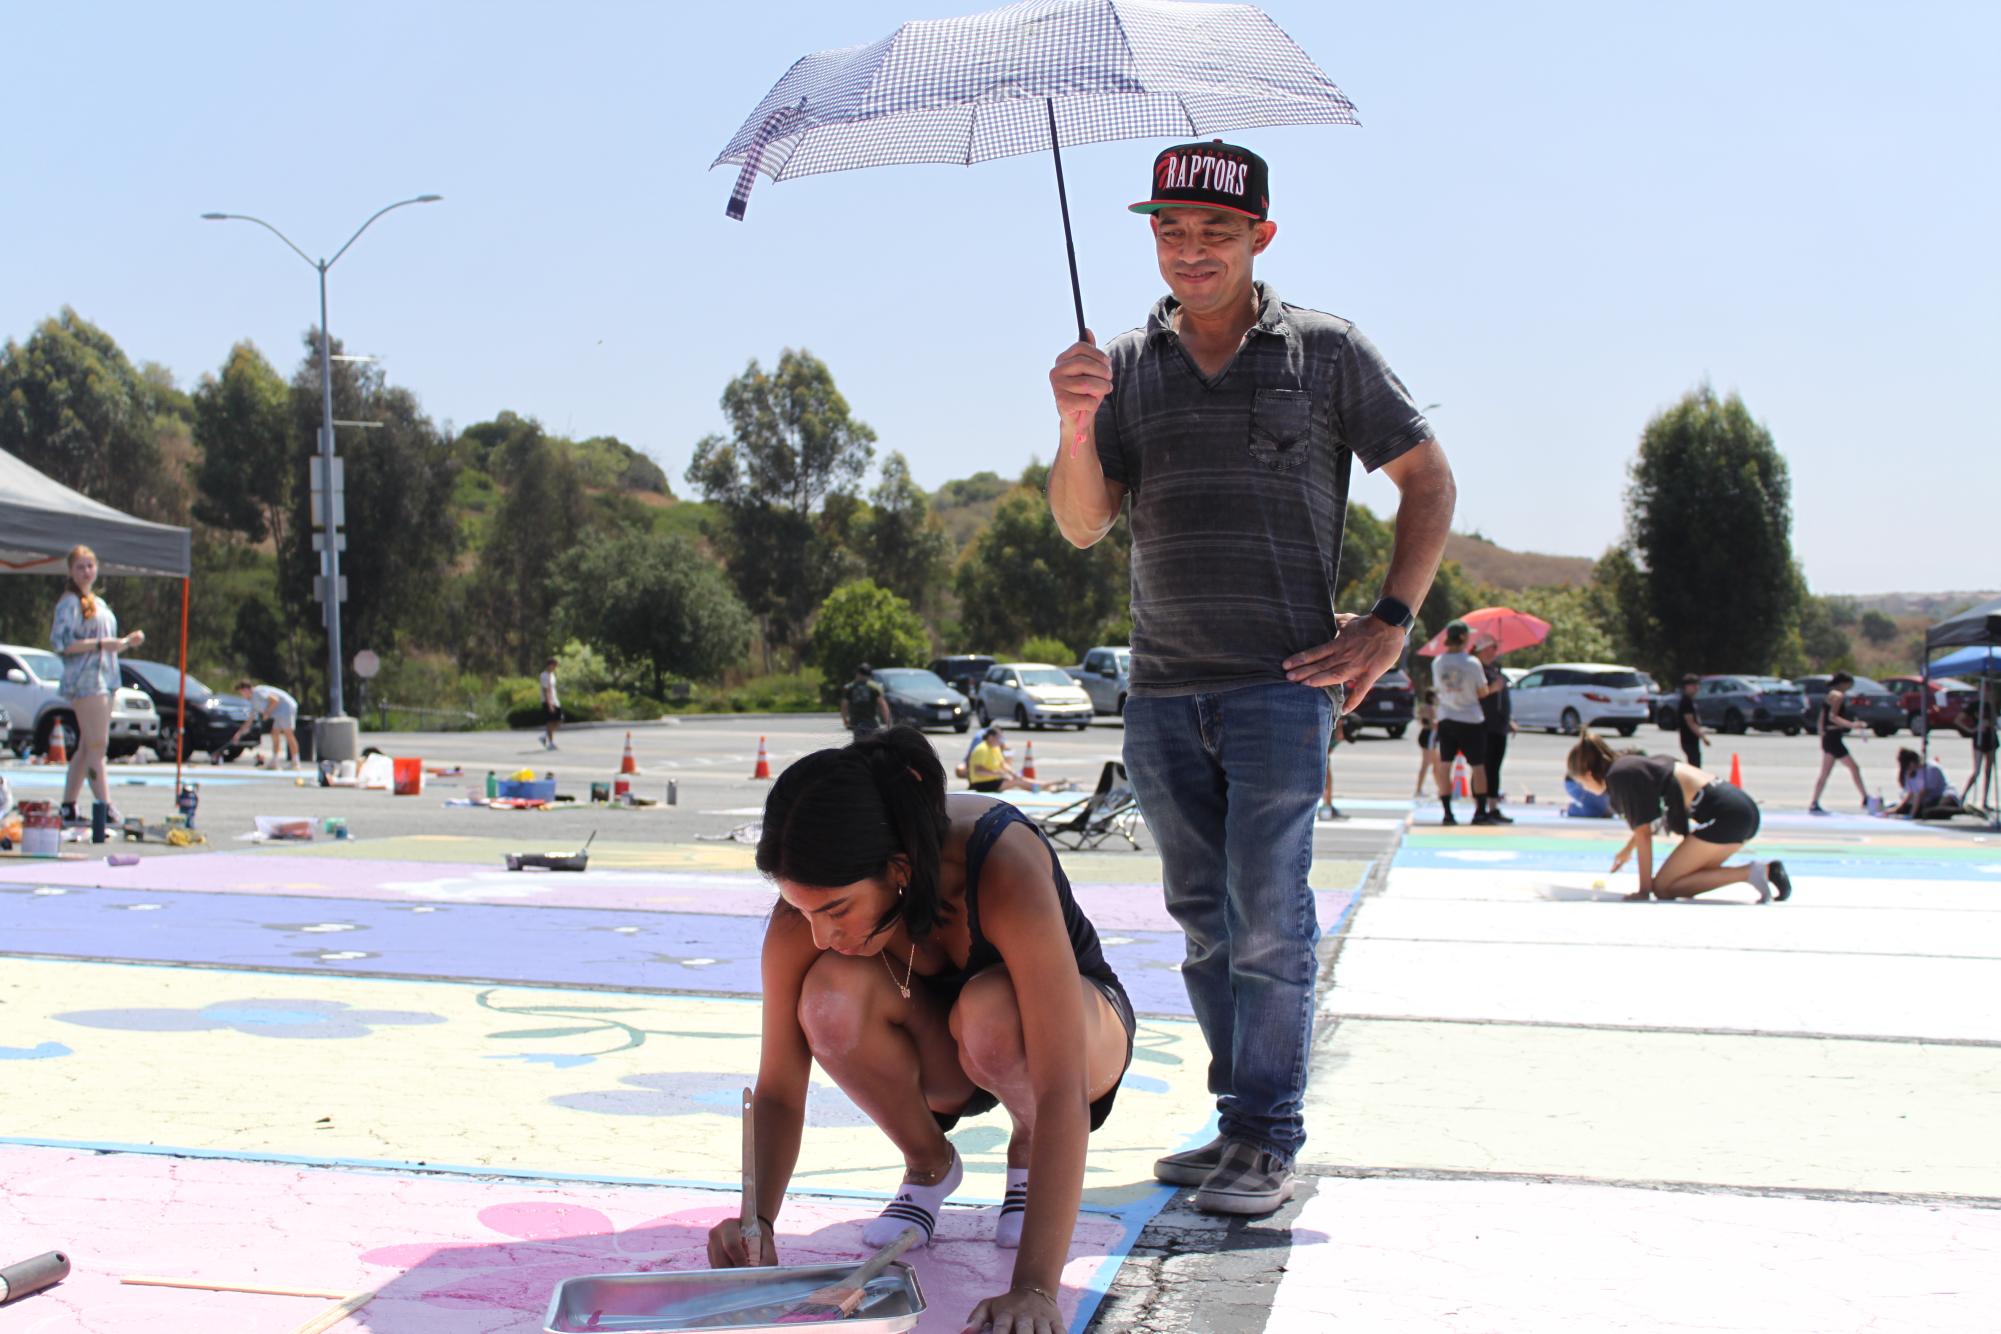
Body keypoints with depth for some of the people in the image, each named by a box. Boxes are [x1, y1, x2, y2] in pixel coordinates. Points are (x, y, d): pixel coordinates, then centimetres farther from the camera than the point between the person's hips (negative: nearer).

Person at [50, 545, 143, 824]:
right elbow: (61, 643, -17)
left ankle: (68, 807, 13)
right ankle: (106, 808, -15)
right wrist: (100, 644, -19)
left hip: (105, 679, 9)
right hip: (84, 679, -9)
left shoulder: (100, 603, 21)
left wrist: (127, 642, 9)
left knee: (87, 747, 9)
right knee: (97, 744, -12)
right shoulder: (69, 603, -5)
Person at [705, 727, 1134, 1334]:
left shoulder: (1006, 867, -39)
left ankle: (1032, 1152, -3)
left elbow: (1064, 1092, -43)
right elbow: (778, 1093, -19)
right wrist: (755, 1221, -37)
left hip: (1081, 1021, -3)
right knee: (832, 998, -30)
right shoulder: (812, 901, -27)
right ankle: (928, 1164, -1)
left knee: (989, 1012, -38)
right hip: (941, 1055, 3)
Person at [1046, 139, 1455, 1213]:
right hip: (1161, 690, 4)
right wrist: (1076, 430, -15)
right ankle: (1239, 1117, 21)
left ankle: (1268, 1137, 2)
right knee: (1203, 918, 10)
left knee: (1266, 916, -8)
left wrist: (1391, 620, -2)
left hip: (1280, 681, -4)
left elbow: (1428, 481, 8)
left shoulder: (1325, 352, 3)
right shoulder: (1126, 367, 11)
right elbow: (1082, 527, 4)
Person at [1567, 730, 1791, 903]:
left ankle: (1748, 873, -14)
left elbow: (1644, 834, -7)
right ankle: (1766, 870, 6)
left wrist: (1644, 890, -1)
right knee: (1683, 880, 18)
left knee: (1664, 888, -7)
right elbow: (1646, 818, 39)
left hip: (1721, 814, -10)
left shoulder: (1620, 775, -7)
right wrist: (1628, 849, 54)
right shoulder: (1631, 763, 21)